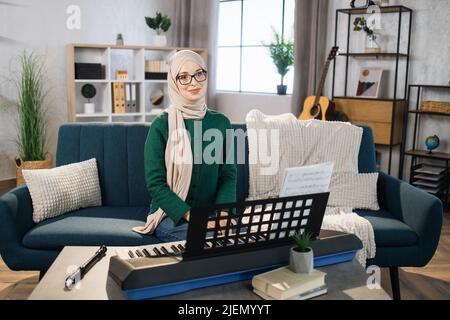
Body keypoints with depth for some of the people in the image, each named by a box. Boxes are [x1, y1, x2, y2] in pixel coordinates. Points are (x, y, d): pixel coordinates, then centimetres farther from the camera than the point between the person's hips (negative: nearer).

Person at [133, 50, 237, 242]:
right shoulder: (161, 125, -7)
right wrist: (189, 215, -22)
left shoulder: (221, 122, 4)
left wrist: (222, 211, -15)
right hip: (171, 216, -3)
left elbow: (228, 174, 3)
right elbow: (155, 183, -9)